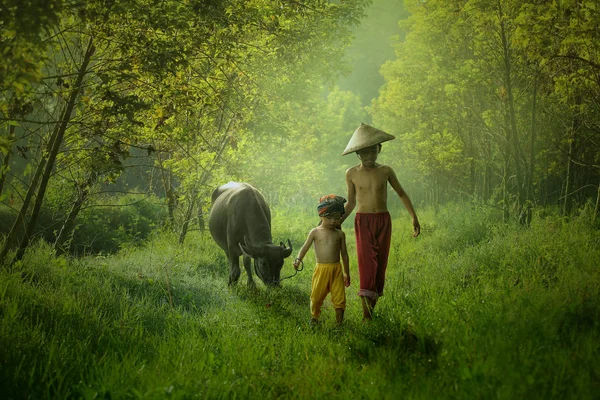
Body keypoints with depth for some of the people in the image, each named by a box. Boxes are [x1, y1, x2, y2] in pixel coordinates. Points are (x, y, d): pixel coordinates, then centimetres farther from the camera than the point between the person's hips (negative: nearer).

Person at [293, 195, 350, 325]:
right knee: (316, 295, 5)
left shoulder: (340, 234, 6)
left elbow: (344, 253, 12)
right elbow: (305, 247, 1)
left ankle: (339, 321, 12)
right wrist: (298, 259, -17)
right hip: (321, 269, -1)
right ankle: (314, 317, 26)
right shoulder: (315, 232, 1)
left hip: (337, 269, 1)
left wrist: (346, 273, 14)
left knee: (339, 297, 0)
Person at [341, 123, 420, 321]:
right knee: (366, 260, -14)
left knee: (381, 262, 3)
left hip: (383, 220, 2)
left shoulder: (385, 171, 1)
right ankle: (366, 313, -17)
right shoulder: (352, 174, 1)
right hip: (363, 221, -2)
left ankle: (374, 300, 16)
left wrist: (414, 217, 7)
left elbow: (401, 194, 12)